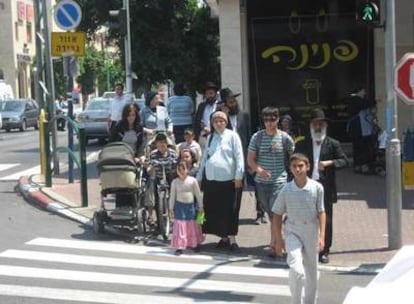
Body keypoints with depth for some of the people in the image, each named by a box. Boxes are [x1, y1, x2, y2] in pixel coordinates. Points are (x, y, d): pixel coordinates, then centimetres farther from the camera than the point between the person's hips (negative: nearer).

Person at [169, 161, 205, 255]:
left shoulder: (192, 180, -4)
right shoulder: (175, 182, -3)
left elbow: (198, 194, 2)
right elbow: (172, 196, 1)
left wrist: (200, 207, 2)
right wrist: (171, 209, -1)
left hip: (191, 206, 1)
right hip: (179, 206, -1)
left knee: (193, 226, 8)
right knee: (180, 226, -2)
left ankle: (195, 244, 22)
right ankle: (179, 247, 0)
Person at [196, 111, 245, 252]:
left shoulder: (232, 136, -1)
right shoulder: (210, 138, 14)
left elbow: (239, 157, -5)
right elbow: (204, 158, 19)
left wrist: (239, 176, -12)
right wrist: (199, 177, 17)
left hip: (228, 180, -5)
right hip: (211, 180, 5)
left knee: (230, 211, -4)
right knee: (214, 210, 7)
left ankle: (232, 239, 1)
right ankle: (223, 238, 18)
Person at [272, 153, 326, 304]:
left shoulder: (317, 188, -6)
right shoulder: (286, 190, -7)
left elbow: (321, 213, -1)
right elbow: (277, 215, 1)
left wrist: (321, 236, -7)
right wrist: (279, 240, 0)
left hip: (311, 232, 2)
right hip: (292, 233, -1)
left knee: (311, 272, 13)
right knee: (296, 270, -17)